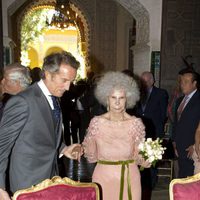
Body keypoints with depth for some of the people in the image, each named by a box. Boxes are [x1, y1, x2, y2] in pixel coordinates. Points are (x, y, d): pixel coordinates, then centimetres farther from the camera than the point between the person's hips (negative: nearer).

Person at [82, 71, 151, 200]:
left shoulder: (136, 123, -7)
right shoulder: (96, 122, -7)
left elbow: (139, 155, 0)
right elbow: (92, 157, 3)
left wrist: (144, 161, -18)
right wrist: (85, 148, -14)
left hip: (129, 178, 0)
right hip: (104, 177, 0)